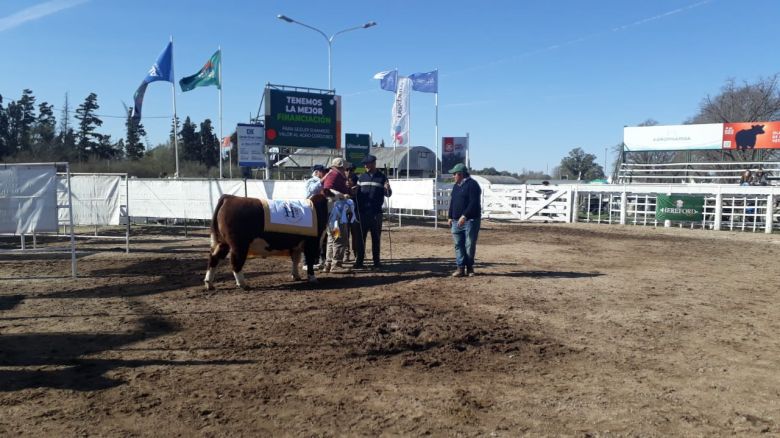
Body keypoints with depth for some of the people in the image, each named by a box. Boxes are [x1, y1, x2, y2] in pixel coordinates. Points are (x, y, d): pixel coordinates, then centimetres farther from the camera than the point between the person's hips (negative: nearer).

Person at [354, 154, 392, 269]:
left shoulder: (382, 177, 2)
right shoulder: (362, 177, 9)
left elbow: (388, 194, 0)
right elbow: (357, 193, 9)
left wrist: (388, 189, -23)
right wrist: (357, 209, 0)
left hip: (376, 212, -1)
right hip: (362, 212, 2)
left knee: (376, 238, 6)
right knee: (360, 237, 2)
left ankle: (376, 261, 13)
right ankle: (358, 261, 6)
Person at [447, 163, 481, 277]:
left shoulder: (472, 185, -11)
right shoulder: (456, 186, 16)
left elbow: (474, 203, -19)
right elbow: (452, 202, 21)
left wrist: (464, 216, -25)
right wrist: (450, 217, 15)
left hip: (470, 220, -8)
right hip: (456, 221, 8)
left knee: (470, 245, -1)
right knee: (458, 245, 5)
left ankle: (469, 267, 13)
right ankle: (461, 268, 8)